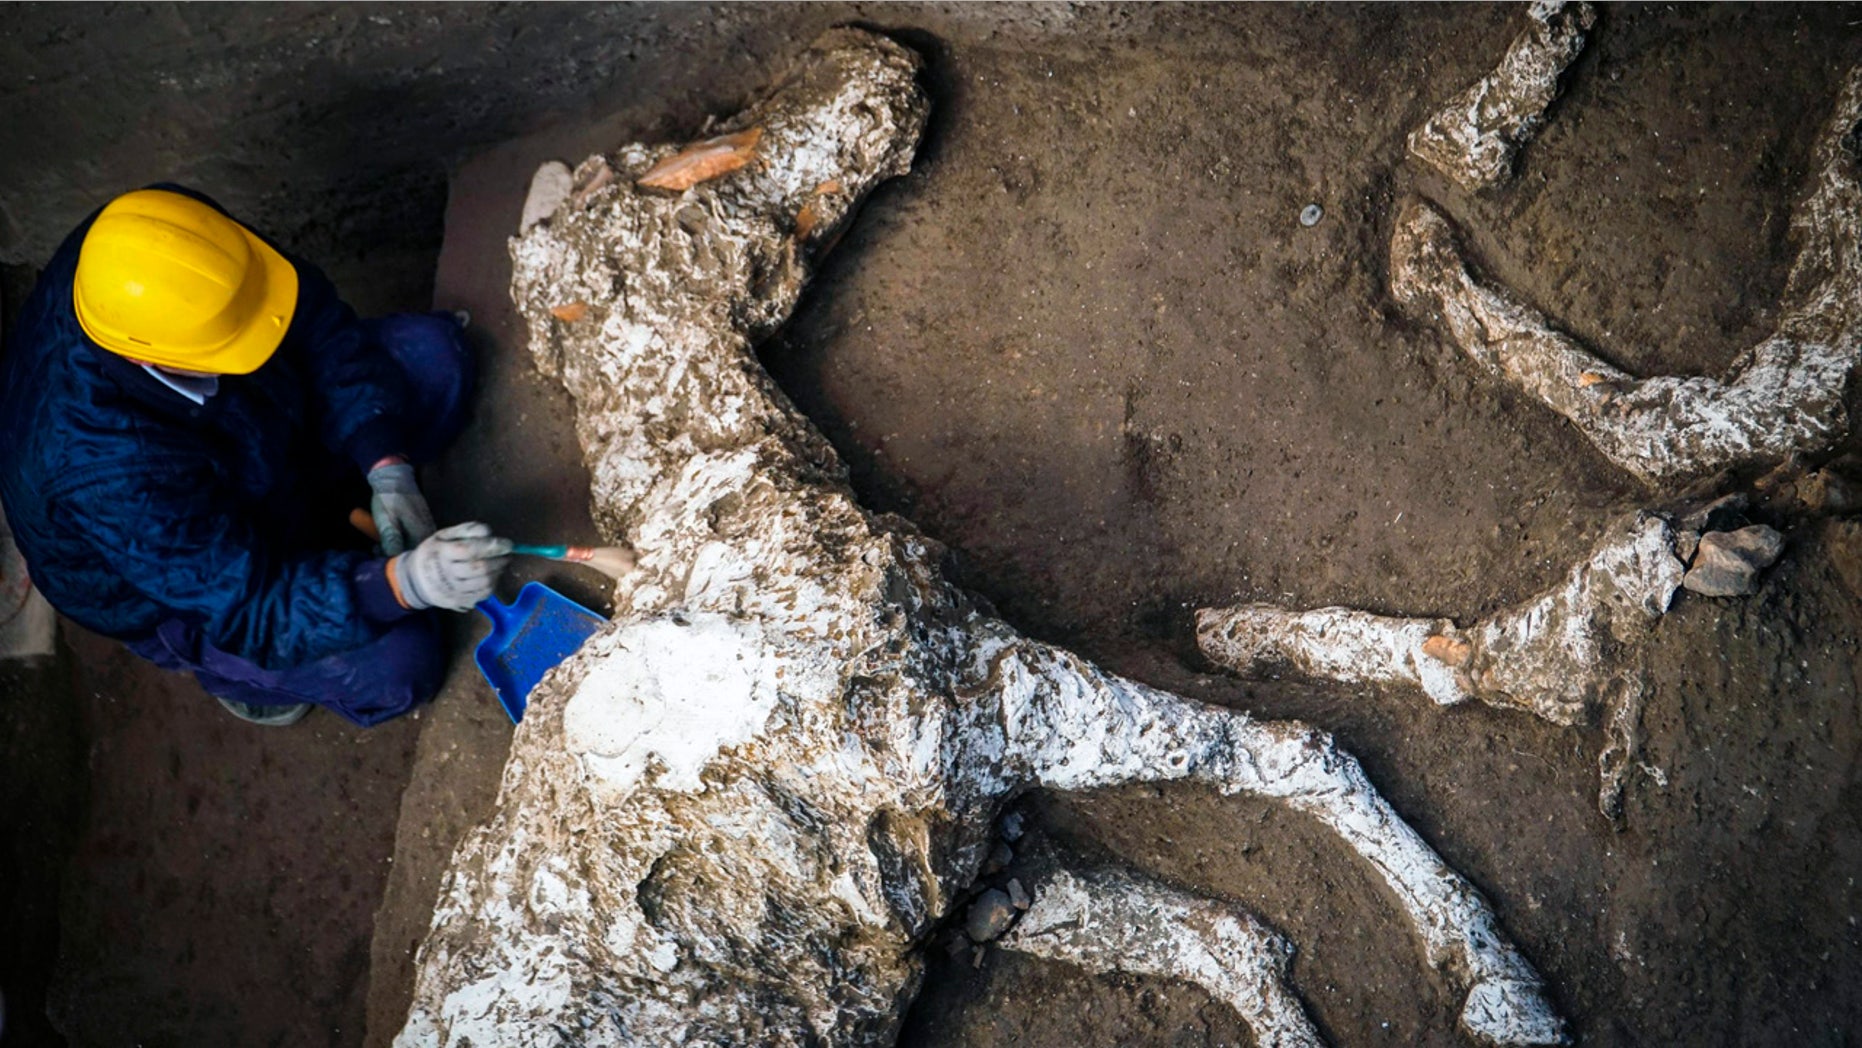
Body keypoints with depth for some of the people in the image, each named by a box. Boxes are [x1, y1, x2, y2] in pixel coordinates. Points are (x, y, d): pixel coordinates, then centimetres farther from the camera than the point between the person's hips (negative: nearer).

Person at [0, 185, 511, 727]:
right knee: (397, 663, -20)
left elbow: (319, 322, -14)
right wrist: (404, 583, -50)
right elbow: (252, 609, -35)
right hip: (183, 584, -6)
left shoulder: (160, 243, -28)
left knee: (433, 353, -7)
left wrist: (388, 468, -24)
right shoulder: (105, 465, -43)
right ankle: (235, 672, 12)